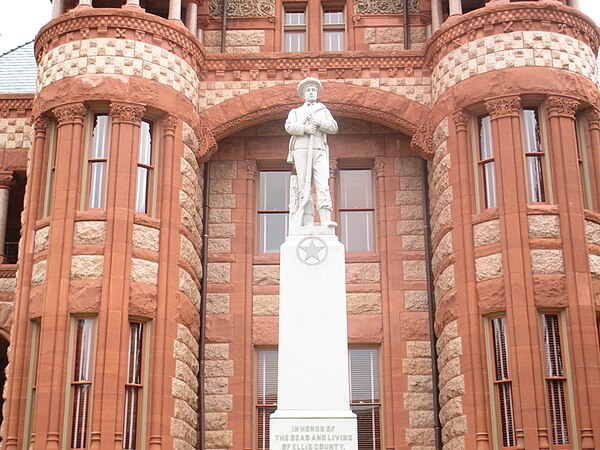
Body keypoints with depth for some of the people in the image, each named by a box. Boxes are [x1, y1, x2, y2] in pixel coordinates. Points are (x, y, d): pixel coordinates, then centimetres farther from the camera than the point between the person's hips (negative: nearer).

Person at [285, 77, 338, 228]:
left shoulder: (324, 111, 26)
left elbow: (334, 128, 10)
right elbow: (289, 126, 3)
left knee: (322, 183, -17)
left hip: (319, 150, 0)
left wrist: (319, 122, -7)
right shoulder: (295, 112, 23)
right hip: (301, 149, 0)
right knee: (304, 187, -7)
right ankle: (308, 223, -11)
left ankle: (326, 219, -29)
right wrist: (304, 128, -14)